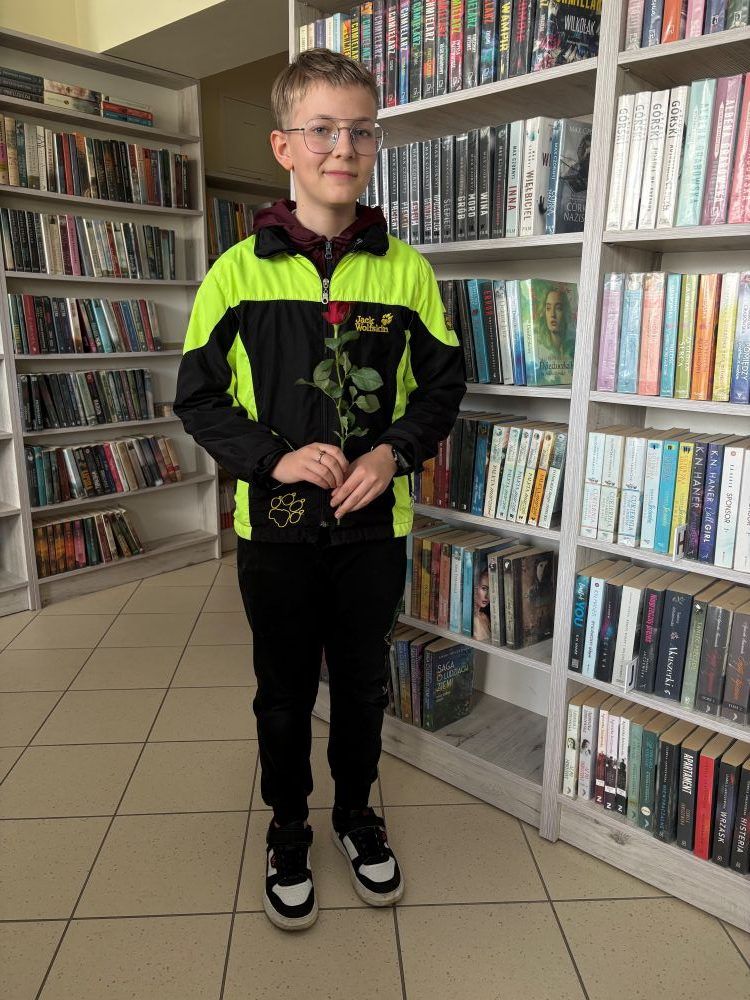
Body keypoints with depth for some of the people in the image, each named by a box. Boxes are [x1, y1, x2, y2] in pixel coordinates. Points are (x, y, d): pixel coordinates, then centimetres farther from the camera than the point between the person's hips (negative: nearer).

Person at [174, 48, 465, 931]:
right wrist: (275, 458, -17)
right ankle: (288, 829, 40)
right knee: (284, 691, 15)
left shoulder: (405, 270, -1)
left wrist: (396, 451, -12)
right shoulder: (239, 270, -5)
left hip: (375, 523, 1)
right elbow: (197, 398, -2)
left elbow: (442, 384, 5)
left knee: (363, 682, 18)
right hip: (273, 525, -1)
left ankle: (356, 812, 43)